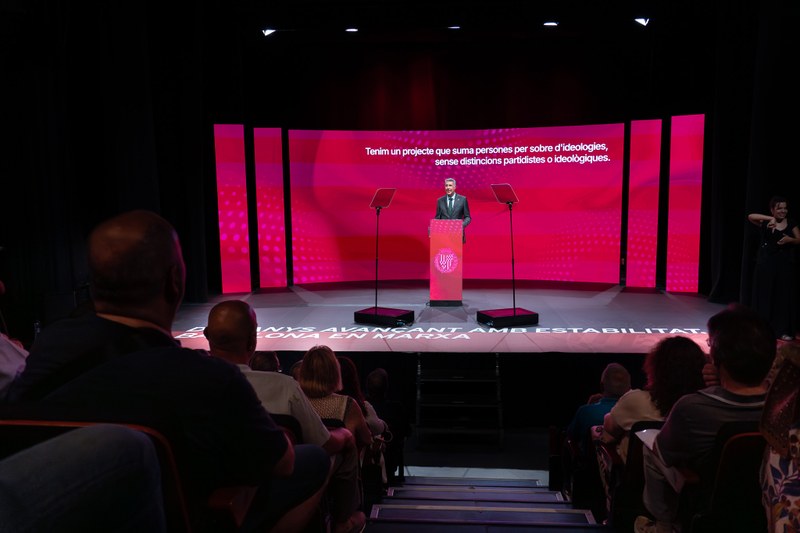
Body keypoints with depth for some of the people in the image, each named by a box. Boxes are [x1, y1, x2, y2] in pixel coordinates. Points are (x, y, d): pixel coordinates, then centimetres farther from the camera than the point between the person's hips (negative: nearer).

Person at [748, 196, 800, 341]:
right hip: (766, 264, -2)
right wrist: (770, 218, -29)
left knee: (784, 297, 2)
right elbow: (750, 216, -19)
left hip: (785, 265, 2)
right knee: (765, 296, 4)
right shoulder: (765, 223, -2)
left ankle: (784, 330, 9)